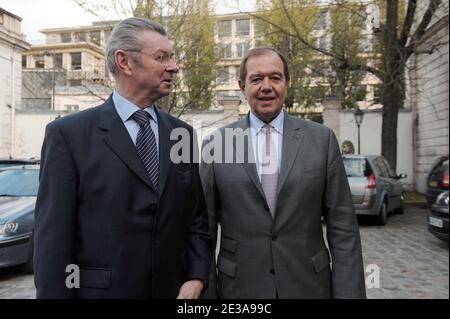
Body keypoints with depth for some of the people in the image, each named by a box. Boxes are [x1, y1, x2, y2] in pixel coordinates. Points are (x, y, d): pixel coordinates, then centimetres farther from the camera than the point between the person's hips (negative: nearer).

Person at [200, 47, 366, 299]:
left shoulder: (322, 139, -3)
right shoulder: (216, 144, -4)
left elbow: (343, 227, -3)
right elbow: (205, 230, 0)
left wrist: (349, 292, -6)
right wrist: (206, 292, 0)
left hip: (309, 285, 1)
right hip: (240, 287, 0)